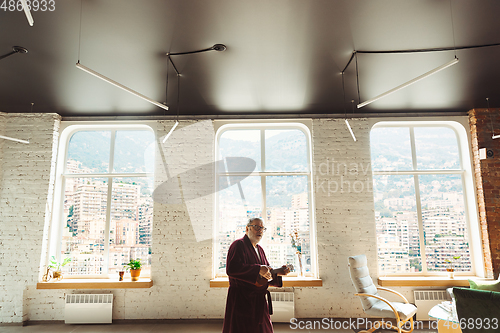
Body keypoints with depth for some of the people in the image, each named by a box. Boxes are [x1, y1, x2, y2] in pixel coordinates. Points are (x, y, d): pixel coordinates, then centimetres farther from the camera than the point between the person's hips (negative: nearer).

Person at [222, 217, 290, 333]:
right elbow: (231, 269, -25)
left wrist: (277, 273, -1)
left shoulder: (260, 250, 16)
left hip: (260, 302, 8)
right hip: (242, 302, -8)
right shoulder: (238, 245, -10)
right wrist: (258, 269, -26)